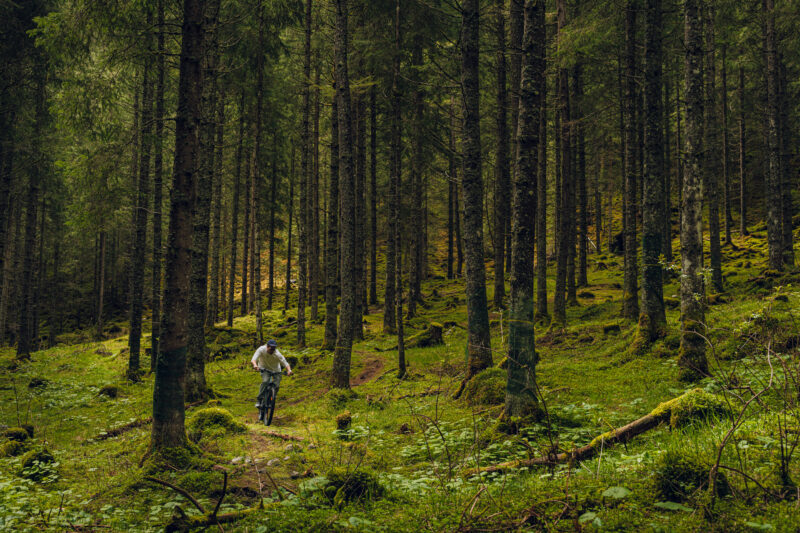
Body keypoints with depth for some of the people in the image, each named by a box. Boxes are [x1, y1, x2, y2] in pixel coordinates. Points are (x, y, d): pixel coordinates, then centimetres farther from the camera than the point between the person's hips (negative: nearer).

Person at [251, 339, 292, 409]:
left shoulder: (277, 354, -27)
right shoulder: (261, 350, -26)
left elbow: (285, 363, -32)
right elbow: (253, 359, -36)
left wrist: (289, 370, -52)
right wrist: (255, 365, -58)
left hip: (275, 370, 1)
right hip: (265, 369, -1)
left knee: (276, 385, -15)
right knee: (265, 381, -28)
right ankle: (259, 400, -21)